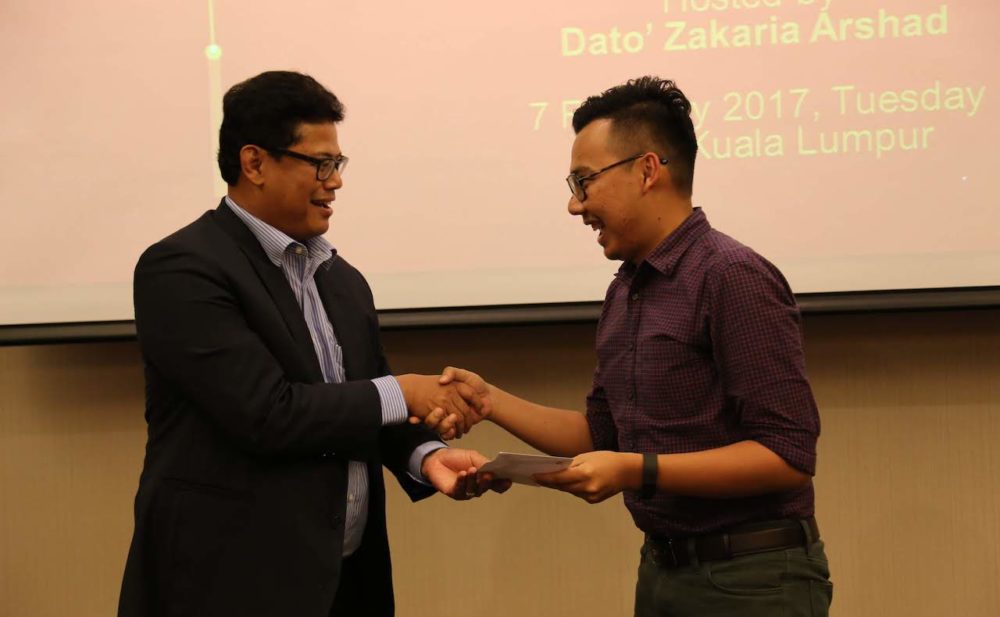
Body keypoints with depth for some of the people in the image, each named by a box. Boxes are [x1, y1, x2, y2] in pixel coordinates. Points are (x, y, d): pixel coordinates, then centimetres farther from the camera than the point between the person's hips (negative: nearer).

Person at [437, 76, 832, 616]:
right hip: (663, 570, 8)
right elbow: (604, 435, 16)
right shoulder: (624, 292, 8)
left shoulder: (733, 278, -17)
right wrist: (489, 400, 5)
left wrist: (639, 471, -26)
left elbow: (789, 454, -21)